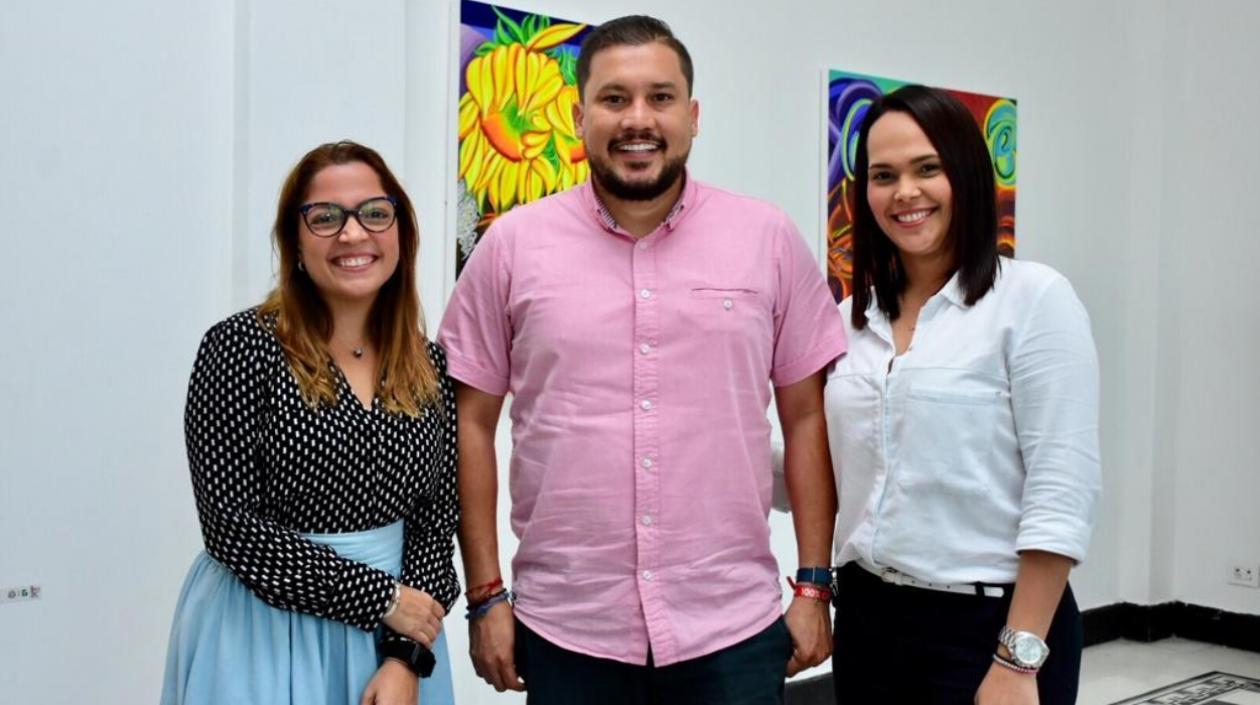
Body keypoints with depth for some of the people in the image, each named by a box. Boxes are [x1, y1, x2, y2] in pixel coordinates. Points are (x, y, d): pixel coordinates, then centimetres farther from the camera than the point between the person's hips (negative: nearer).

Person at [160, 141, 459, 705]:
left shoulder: (428, 365, 1)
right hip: (263, 631, -3)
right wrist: (381, 596, -14)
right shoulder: (240, 347, -11)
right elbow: (232, 526, -15)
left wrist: (408, 657, -11)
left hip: (397, 630, 4)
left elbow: (436, 517, 1)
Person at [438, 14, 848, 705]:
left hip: (735, 626, 0)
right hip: (562, 629, 0)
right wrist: (485, 596, 1)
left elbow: (806, 417, 4)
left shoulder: (769, 239, 0)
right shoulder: (512, 245, -1)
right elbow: (473, 425, 3)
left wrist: (814, 586, 2)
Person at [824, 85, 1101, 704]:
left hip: (988, 627, -5)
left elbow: (1061, 496, -13)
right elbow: (833, 475, 10)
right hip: (867, 619, 5)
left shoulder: (1034, 298, -9)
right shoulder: (853, 317, 7)